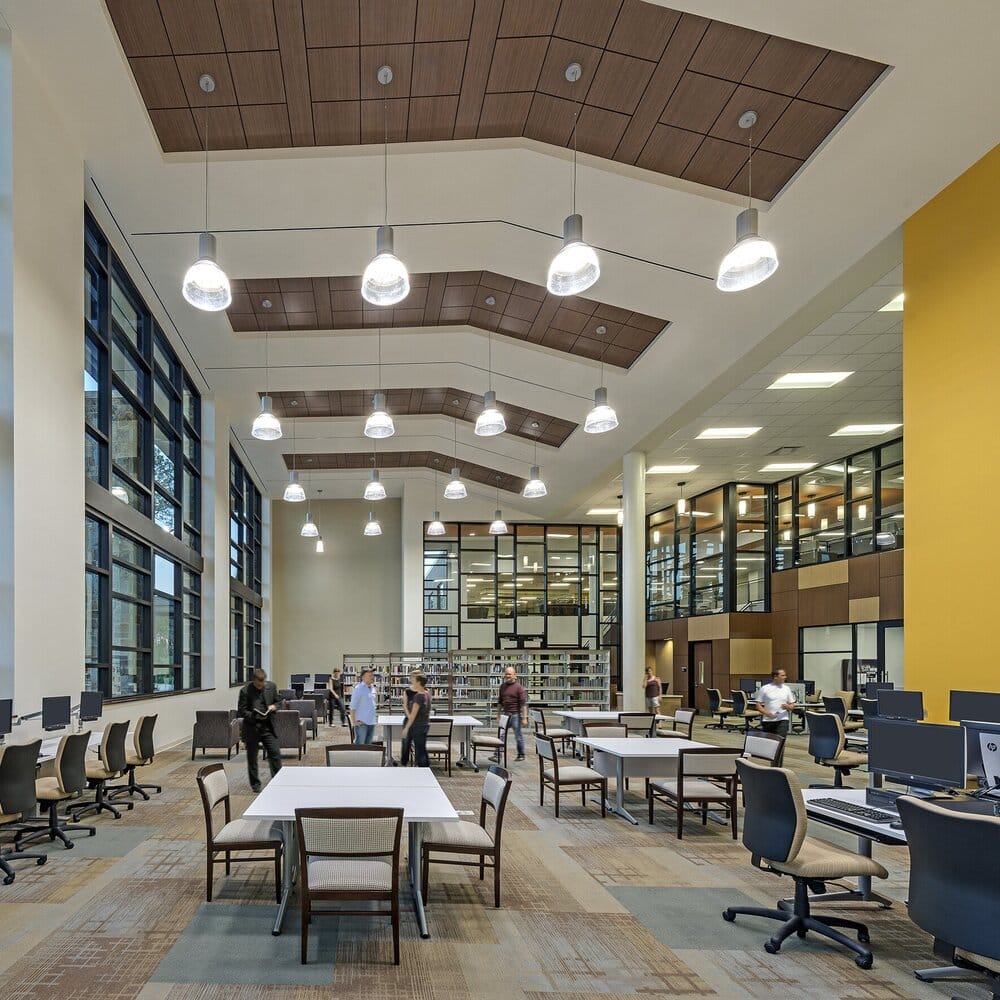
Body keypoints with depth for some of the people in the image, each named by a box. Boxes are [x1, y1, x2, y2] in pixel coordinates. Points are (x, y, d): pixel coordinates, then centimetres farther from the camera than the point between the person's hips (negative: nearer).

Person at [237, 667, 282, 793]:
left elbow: (277, 701, 14)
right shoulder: (245, 691, -12)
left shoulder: (272, 686, 0)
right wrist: (255, 716, -23)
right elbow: (241, 711, -9)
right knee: (252, 759, 6)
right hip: (251, 728, -3)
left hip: (268, 726, 3)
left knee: (275, 754, 1)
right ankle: (255, 785, 19)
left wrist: (274, 706, -9)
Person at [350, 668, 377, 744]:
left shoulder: (372, 688, 13)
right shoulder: (358, 689, -10)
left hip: (371, 723, 8)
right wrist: (354, 722, -14)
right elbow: (352, 707, -10)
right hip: (362, 723, -8)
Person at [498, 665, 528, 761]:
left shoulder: (519, 687, -8)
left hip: (515, 715, -5)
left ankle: (521, 755, 18)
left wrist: (524, 718, -15)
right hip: (505, 714, 5)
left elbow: (523, 703, -11)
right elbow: (500, 702, 18)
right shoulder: (503, 686, 10)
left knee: (518, 736, 5)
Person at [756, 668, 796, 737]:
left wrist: (787, 707, -11)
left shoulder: (786, 689, 8)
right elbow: (758, 705, 1)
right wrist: (766, 713, -16)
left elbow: (792, 705, 12)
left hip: (782, 720, 0)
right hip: (768, 720, 0)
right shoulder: (765, 689, 1)